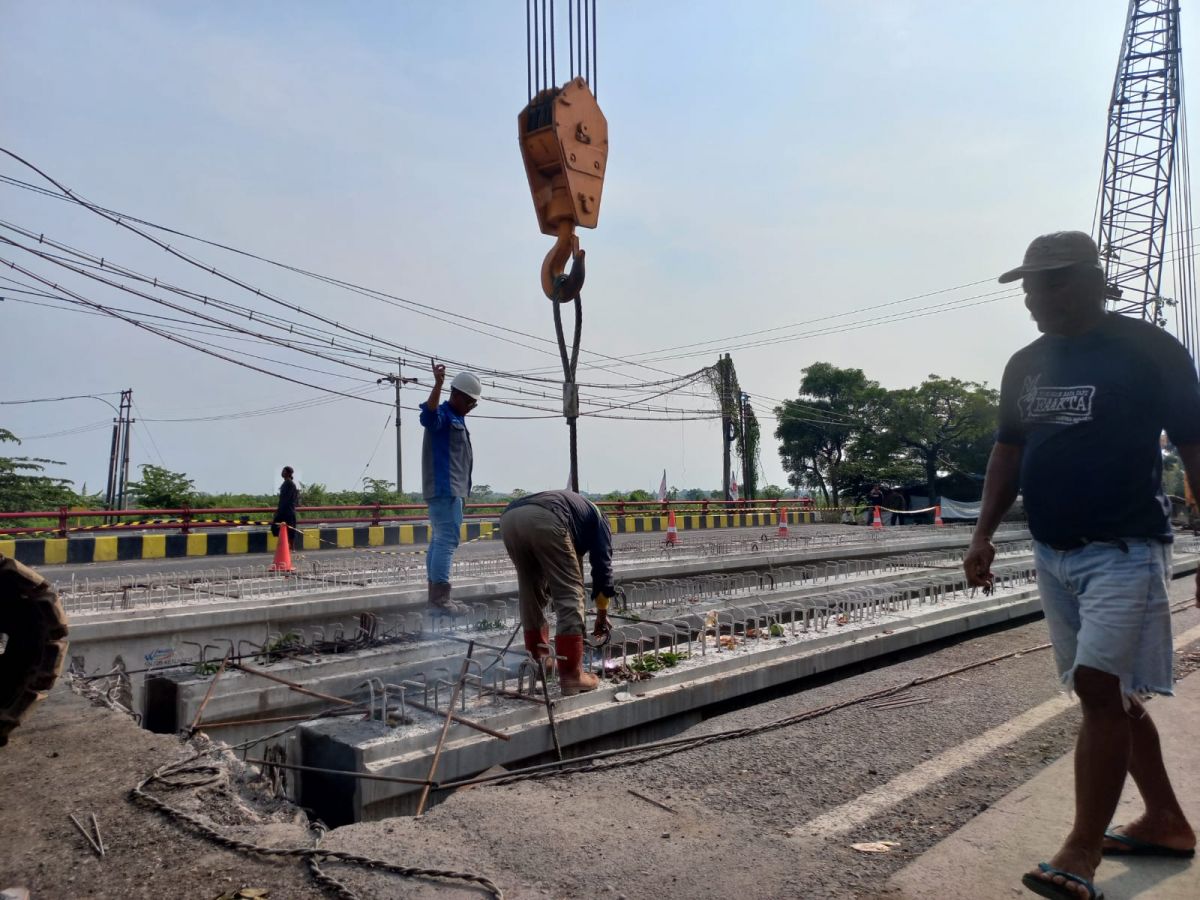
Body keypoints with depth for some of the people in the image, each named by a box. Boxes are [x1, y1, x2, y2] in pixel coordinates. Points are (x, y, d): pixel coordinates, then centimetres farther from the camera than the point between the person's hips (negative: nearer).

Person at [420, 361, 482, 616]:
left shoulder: (457, 419, 21)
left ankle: (436, 597, 15)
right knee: (447, 540, -14)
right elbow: (427, 416, -35)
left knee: (439, 540, 10)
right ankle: (440, 599, -17)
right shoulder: (443, 415, -9)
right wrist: (438, 384, -45)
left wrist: (462, 489, 33)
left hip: (450, 489, 11)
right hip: (444, 489, -11)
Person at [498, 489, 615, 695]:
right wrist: (602, 613, 33)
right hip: (544, 520, -6)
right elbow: (602, 563, 24)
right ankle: (571, 675, 4)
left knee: (530, 593, 24)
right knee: (569, 593, 4)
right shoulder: (597, 517, 32)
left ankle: (538, 660, 33)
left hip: (508, 517, 7)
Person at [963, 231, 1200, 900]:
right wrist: (985, 533, 6)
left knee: (1100, 688, -11)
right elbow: (1008, 452, 14)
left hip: (1126, 549, -6)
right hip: (1053, 552, 7)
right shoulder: (1026, 366, 10)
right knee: (1111, 694, 14)